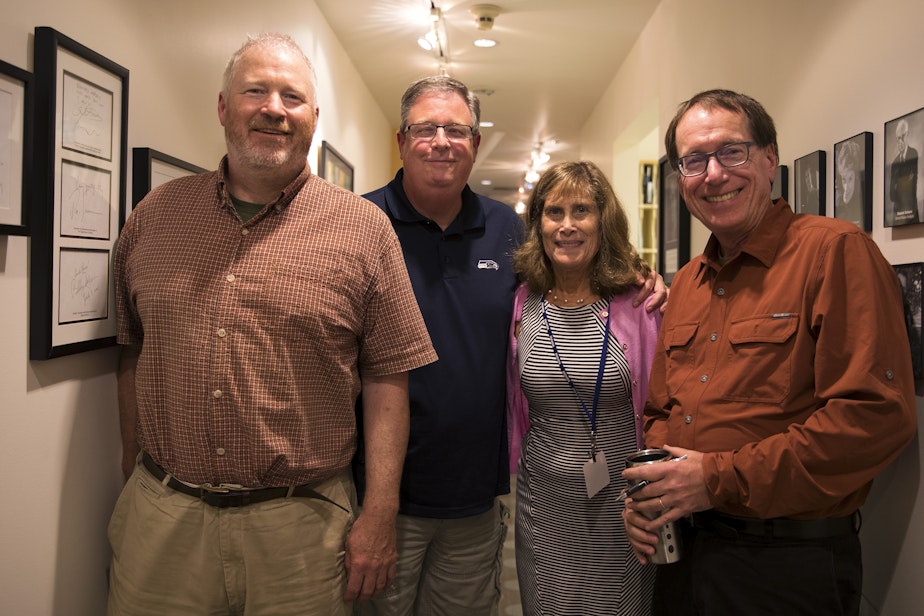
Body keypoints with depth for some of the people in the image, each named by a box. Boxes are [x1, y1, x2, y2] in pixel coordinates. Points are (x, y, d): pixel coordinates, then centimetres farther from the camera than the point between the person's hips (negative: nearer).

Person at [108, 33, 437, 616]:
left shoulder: (364, 229, -4)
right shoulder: (155, 215, 5)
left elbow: (386, 376, -5)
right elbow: (133, 352, 13)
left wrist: (379, 514, -7)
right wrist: (135, 475, 13)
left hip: (301, 523, -2)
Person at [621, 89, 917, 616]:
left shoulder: (836, 250, -13)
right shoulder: (685, 284, 9)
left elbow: (877, 415, -22)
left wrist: (720, 479, -20)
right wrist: (648, 491, -4)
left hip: (791, 567, -6)